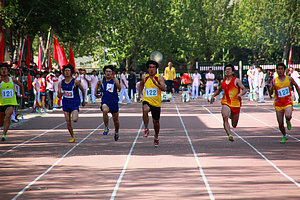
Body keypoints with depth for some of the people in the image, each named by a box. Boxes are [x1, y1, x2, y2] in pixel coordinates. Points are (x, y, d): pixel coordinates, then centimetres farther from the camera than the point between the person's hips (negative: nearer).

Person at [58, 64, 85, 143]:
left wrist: (83, 101, 14)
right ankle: (72, 137, 21)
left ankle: (75, 115, 14)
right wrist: (60, 94, -23)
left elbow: (83, 90, 5)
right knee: (68, 123, 4)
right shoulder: (61, 83, 0)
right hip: (66, 104, 4)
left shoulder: (75, 82, -10)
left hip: (74, 103, -4)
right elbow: (59, 96, 1)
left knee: (74, 120, -23)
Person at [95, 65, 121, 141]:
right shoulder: (102, 80, 1)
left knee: (116, 120, 11)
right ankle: (106, 128, -19)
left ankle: (116, 132, 40)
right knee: (105, 110, -35)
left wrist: (114, 80, -38)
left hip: (114, 102, 0)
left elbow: (119, 88, -26)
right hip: (105, 101, 0)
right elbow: (98, 84, 26)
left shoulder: (115, 80, -7)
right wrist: (95, 93, 19)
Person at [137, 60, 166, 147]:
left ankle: (156, 137, 34)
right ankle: (146, 129, -20)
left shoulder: (159, 78, -5)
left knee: (156, 121, 10)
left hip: (156, 102, 0)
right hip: (147, 100, 0)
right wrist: (139, 94, 21)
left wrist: (156, 84, -30)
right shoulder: (145, 78, 4)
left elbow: (164, 89, -17)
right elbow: (141, 85, 27)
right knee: (145, 110, -35)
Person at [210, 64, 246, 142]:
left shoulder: (236, 80, -4)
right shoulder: (223, 81, 10)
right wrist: (213, 96, 12)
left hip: (236, 104, -2)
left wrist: (240, 94, -32)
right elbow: (219, 90, 28)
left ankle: (232, 116, 47)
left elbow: (244, 90, -11)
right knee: (225, 117, -29)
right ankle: (229, 135, -33)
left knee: (234, 125, 10)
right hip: (226, 103, 2)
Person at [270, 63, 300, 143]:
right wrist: (272, 87, -28)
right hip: (278, 104, 1)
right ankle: (285, 136, 31)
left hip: (288, 103, -1)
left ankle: (288, 121, 5)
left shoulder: (289, 79, -2)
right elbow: (271, 93, -9)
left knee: (288, 116, -32)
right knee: (280, 124, 2)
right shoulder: (274, 80, -3)